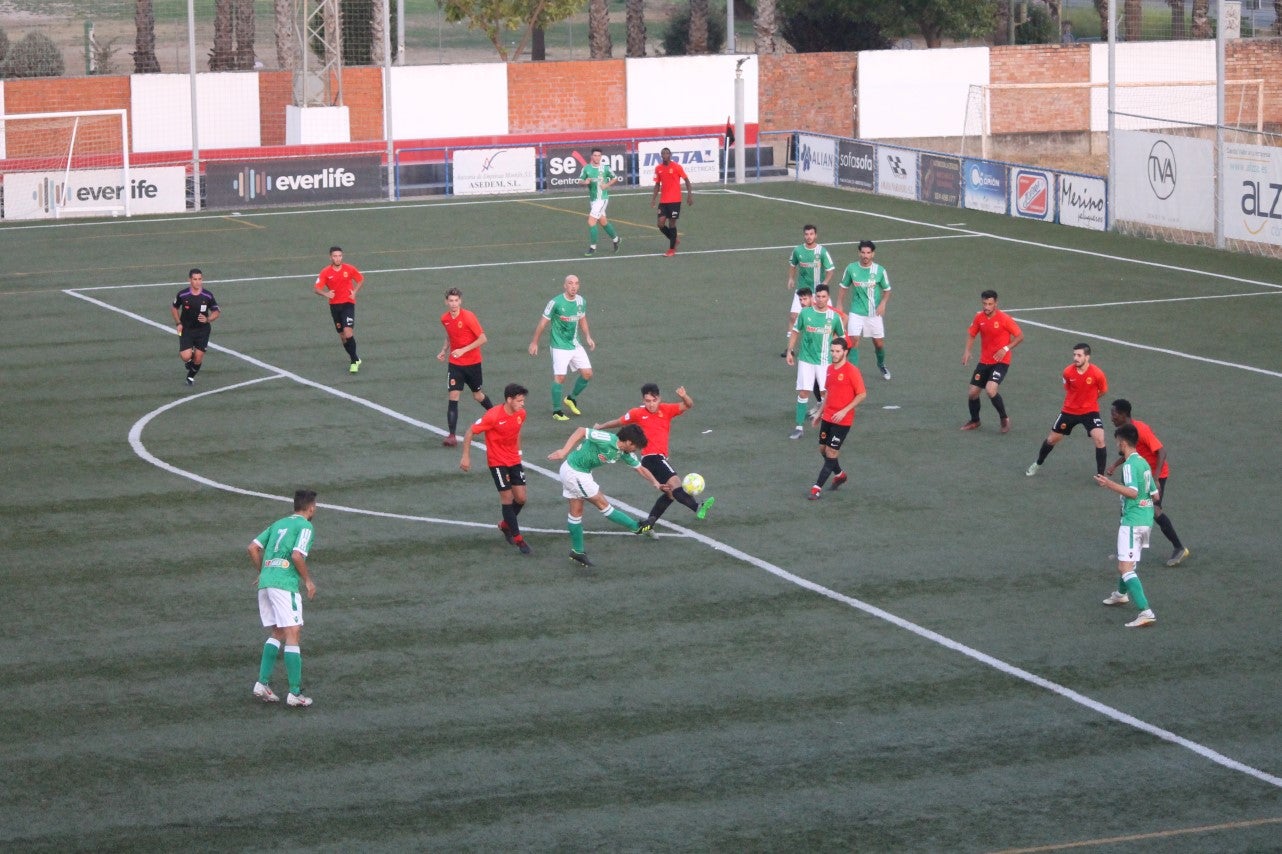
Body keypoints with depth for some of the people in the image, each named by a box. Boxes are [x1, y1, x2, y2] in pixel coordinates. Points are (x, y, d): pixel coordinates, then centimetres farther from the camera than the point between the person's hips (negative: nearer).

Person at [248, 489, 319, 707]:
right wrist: (308, 581, -1)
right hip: (285, 584, -8)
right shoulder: (305, 526, -1)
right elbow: (297, 556, -14)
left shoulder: (278, 524, 21)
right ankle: (294, 693, -8)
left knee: (277, 634, 17)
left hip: (265, 582, 8)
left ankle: (262, 684, 7)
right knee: (292, 634, -5)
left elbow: (253, 548, 16)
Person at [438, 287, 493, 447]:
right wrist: (444, 351, 5)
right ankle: (452, 436, -11)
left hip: (472, 362, -3)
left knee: (477, 395, 12)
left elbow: (483, 339, -17)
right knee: (453, 396, -9)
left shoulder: (468, 317, -18)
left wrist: (463, 350, -24)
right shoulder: (445, 319, -1)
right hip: (455, 363, 3)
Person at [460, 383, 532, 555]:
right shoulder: (493, 416, -23)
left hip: (514, 460, 6)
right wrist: (466, 456, -18)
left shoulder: (521, 414, -4)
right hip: (497, 462, -6)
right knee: (507, 497, -6)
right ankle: (518, 539, 1)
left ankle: (505, 525, 32)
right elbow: (470, 432, -15)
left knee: (521, 498, 4)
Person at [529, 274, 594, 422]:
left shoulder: (581, 302, 1)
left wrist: (588, 337, 12)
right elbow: (543, 322, -8)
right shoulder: (555, 302, -16)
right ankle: (556, 411, 2)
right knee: (560, 377, -12)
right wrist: (534, 343, -3)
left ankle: (571, 398, 26)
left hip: (576, 345, 6)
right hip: (559, 346, -6)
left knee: (587, 374, 3)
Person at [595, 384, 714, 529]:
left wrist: (684, 396, -22)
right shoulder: (638, 413, 1)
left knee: (671, 494, 11)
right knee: (674, 483, -23)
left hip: (661, 458, 7)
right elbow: (619, 422, 18)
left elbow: (689, 405, 1)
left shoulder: (666, 410, 8)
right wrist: (600, 427, 33)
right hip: (651, 457, -7)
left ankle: (648, 524, 17)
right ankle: (698, 508, -40)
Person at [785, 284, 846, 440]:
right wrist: (789, 351, 5)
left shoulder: (834, 316, -4)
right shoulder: (805, 313, -3)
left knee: (825, 393, -2)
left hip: (825, 361, 0)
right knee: (803, 392, -2)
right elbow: (795, 331, 8)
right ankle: (799, 427, 5)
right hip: (806, 360, 0)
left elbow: (841, 335, 10)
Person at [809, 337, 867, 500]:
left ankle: (818, 487, -2)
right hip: (827, 417, 7)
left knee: (831, 453, -5)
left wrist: (844, 411, -19)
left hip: (842, 420, -7)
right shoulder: (830, 368, 7)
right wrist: (820, 412, 18)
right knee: (823, 450, 13)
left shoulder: (852, 371, -14)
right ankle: (839, 475, 37)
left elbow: (862, 394, -13)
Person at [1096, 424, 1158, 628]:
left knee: (1125, 567, -13)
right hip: (1146, 519, 10)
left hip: (1132, 522, -10)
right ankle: (1121, 594, 55)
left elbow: (1132, 492, -28)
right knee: (1126, 559, 32)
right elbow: (1155, 494, 17)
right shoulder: (1144, 463, 12)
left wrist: (1110, 485, -26)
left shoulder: (1129, 465, -16)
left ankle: (1145, 612, -25)